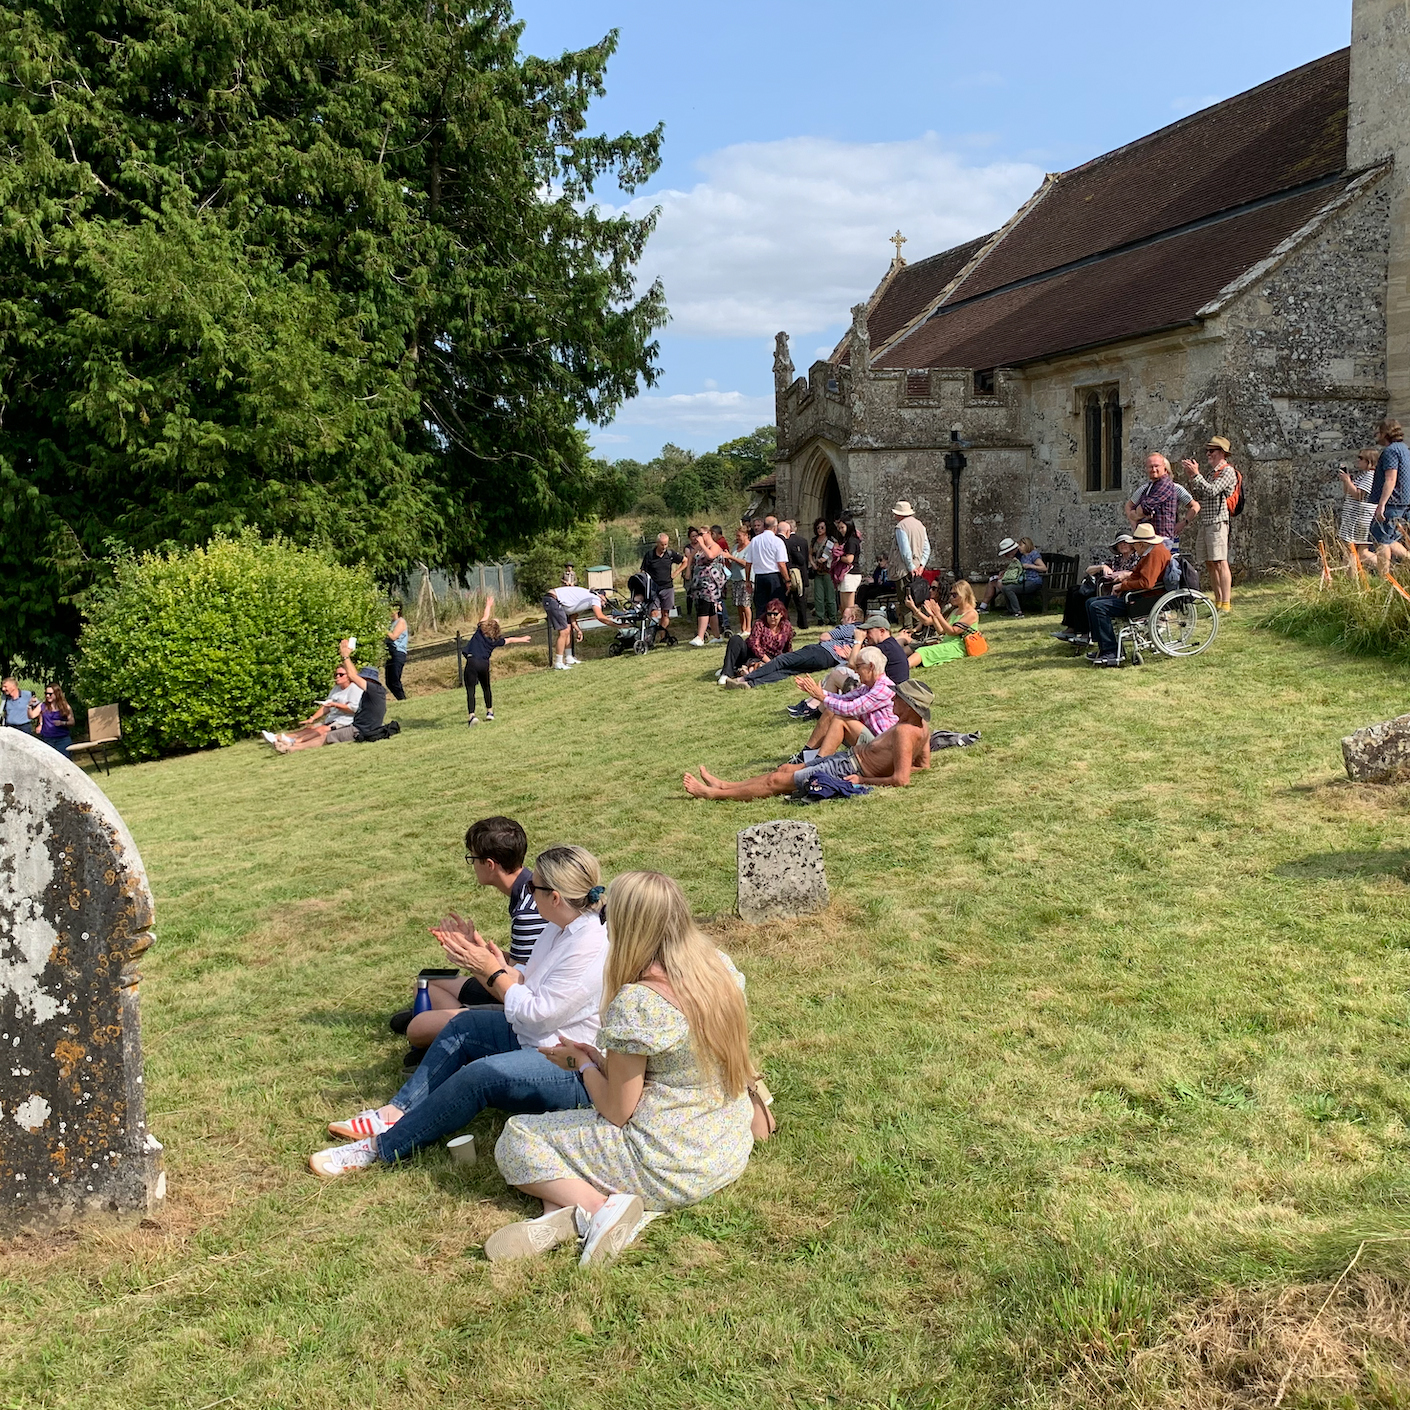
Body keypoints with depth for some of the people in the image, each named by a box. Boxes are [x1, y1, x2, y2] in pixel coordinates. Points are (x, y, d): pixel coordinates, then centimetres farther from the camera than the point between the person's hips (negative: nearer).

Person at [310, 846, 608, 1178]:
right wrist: (480, 956, -4)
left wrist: (491, 969, -12)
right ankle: (397, 1112, 5)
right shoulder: (560, 929, 6)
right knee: (465, 1025, 10)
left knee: (479, 1075, -27)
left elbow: (536, 1014, -22)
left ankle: (381, 1148, -17)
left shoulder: (591, 948, -26)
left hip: (573, 1073, -11)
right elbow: (525, 986, 6)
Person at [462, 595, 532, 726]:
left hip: (472, 662, -3)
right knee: (486, 688, 25)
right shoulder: (496, 640, 13)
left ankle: (472, 715, -19)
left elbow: (485, 617, 22)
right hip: (484, 664, 3)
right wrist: (522, 639, 45)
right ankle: (490, 712, 34)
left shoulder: (480, 631, 6)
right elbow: (510, 640, 28)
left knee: (470, 690, -4)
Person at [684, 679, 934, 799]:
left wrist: (862, 781, -23)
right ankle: (725, 785, 27)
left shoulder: (904, 732, -28)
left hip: (846, 770, -10)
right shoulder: (922, 727, 1)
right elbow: (924, 764, 14)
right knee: (785, 768, 17)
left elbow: (901, 780, -35)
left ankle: (715, 793, 10)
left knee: (776, 780, -1)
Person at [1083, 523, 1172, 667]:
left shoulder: (1156, 553, -17)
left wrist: (1123, 586, -15)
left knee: (1097, 607, -23)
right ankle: (1103, 649, 3)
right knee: (1091, 602, 10)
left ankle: (1111, 653, -22)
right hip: (1136, 596, 12)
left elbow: (1146, 583, -27)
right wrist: (1127, 576, 12)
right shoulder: (1152, 551, 18)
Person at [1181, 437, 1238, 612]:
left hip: (1218, 521, -9)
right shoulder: (1211, 472, 22)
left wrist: (1196, 474, -14)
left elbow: (1212, 491, -16)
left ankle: (1226, 604, -14)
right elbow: (1200, 494, 16)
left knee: (1220, 562, -12)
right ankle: (1218, 602, 11)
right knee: (1209, 563, 7)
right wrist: (1191, 476, 6)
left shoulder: (1228, 471, -4)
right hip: (1204, 522, 9)